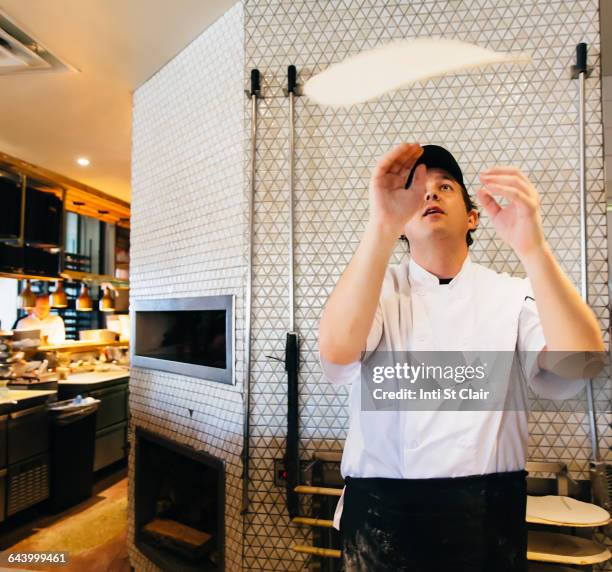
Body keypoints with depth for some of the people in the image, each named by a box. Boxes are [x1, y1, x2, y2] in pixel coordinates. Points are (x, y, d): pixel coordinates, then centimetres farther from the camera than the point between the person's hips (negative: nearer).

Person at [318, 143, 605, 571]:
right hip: (385, 514, -1)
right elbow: (337, 351, -24)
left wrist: (532, 247, -31)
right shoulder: (376, 289, -3)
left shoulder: (513, 295, 0)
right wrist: (382, 226, -34)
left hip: (488, 516, 2)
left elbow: (581, 363, -18)